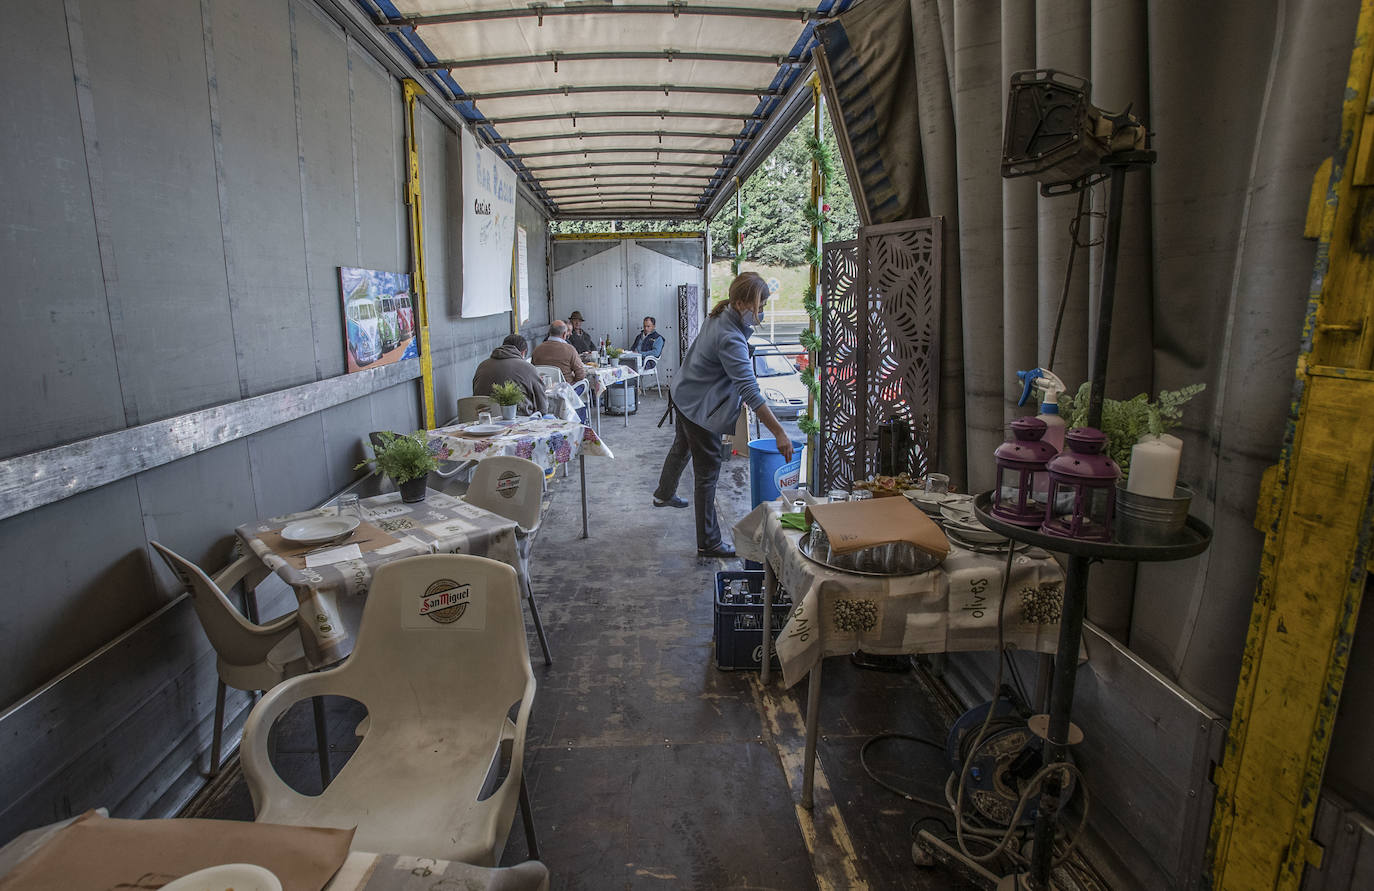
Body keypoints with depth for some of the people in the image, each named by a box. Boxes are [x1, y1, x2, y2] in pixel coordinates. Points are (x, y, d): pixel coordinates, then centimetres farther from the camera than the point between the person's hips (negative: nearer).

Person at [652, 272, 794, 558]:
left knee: (682, 448, 32)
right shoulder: (730, 339, -33)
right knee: (708, 471, -3)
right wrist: (779, 433, -40)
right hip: (700, 407, -11)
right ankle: (708, 543, 6)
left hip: (686, 396, 11)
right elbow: (750, 390, -39)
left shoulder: (720, 316, -4)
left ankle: (664, 494, 58)